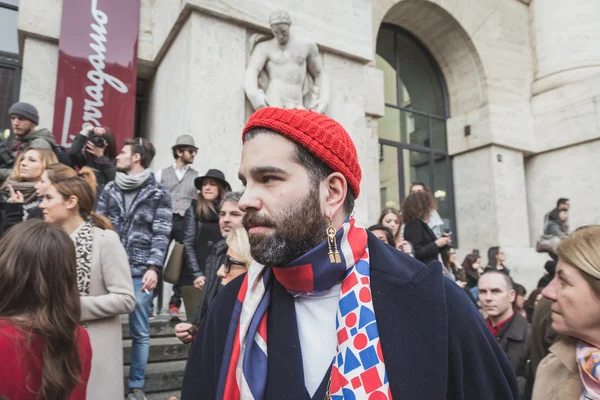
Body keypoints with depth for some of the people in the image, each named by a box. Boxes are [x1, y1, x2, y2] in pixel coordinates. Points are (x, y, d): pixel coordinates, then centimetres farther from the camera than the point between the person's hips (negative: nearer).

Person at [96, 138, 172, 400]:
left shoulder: (158, 194, 0)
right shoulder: (109, 189, 12)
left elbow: (161, 235, -5)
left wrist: (153, 267, -14)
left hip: (140, 272, -3)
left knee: (140, 332, 6)